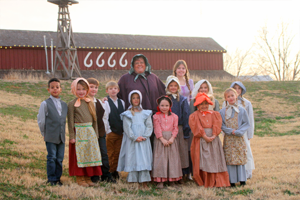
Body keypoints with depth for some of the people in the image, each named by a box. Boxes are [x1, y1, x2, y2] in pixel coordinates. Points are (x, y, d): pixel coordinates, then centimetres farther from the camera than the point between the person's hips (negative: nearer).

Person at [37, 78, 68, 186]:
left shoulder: (64, 105, 11)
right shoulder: (45, 104, -4)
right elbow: (41, 120, -1)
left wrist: (63, 133, 12)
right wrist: (44, 133, 3)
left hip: (61, 136, 4)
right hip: (50, 137, -4)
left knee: (60, 159, 7)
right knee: (51, 158, -1)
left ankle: (57, 178, 18)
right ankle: (51, 179, 9)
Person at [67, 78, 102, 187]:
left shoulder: (90, 102, 10)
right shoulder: (72, 104, -3)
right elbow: (70, 121, -5)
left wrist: (96, 133, 11)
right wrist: (71, 136, -9)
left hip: (90, 132, 5)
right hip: (79, 132, -5)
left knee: (90, 154, 7)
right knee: (79, 155, 0)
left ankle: (88, 177, 16)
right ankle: (79, 178, 10)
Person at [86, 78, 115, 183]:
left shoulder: (100, 102, 13)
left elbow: (105, 116, 17)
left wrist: (105, 129, 11)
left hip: (101, 132, 5)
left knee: (104, 154, 5)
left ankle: (106, 175, 13)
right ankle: (94, 176, 13)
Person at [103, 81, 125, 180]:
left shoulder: (122, 102, 10)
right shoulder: (106, 103, -7)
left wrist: (124, 130, 6)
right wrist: (108, 131, -11)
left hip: (120, 132, 5)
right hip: (110, 133, -4)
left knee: (117, 153, 8)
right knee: (109, 154, 2)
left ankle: (114, 172, 18)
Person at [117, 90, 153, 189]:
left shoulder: (145, 113, 11)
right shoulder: (127, 114, 5)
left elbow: (149, 126, 5)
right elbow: (127, 127, -3)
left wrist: (144, 136, -10)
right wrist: (135, 137, -13)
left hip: (144, 140, 2)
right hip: (131, 141, -1)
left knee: (144, 159, -2)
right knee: (132, 159, -2)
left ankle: (144, 182, 1)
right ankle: (132, 180, 4)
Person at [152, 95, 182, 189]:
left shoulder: (174, 116, 7)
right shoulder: (156, 116, 0)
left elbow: (175, 128, 3)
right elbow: (157, 129, -5)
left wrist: (172, 138, -11)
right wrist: (163, 139, -14)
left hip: (171, 140, 2)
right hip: (160, 140, -2)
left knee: (172, 158, 4)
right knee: (160, 159, -3)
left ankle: (172, 179, 13)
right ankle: (160, 180, 0)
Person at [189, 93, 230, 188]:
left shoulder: (214, 114, 14)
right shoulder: (194, 116, 6)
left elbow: (217, 125, 1)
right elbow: (197, 128, -6)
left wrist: (213, 136, -14)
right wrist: (205, 137, -16)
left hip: (213, 139, 2)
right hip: (201, 140, -2)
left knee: (215, 160, 1)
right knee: (203, 161, -4)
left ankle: (217, 181, 7)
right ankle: (205, 182, 3)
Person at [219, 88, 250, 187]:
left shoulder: (241, 110, 2)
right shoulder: (222, 111, 3)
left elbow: (246, 124, 1)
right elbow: (221, 125, 2)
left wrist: (238, 131, -12)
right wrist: (230, 131, -12)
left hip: (239, 138, 0)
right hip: (228, 139, 0)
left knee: (240, 158, 2)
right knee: (229, 159, 0)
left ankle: (242, 179, 11)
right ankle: (232, 180, 6)